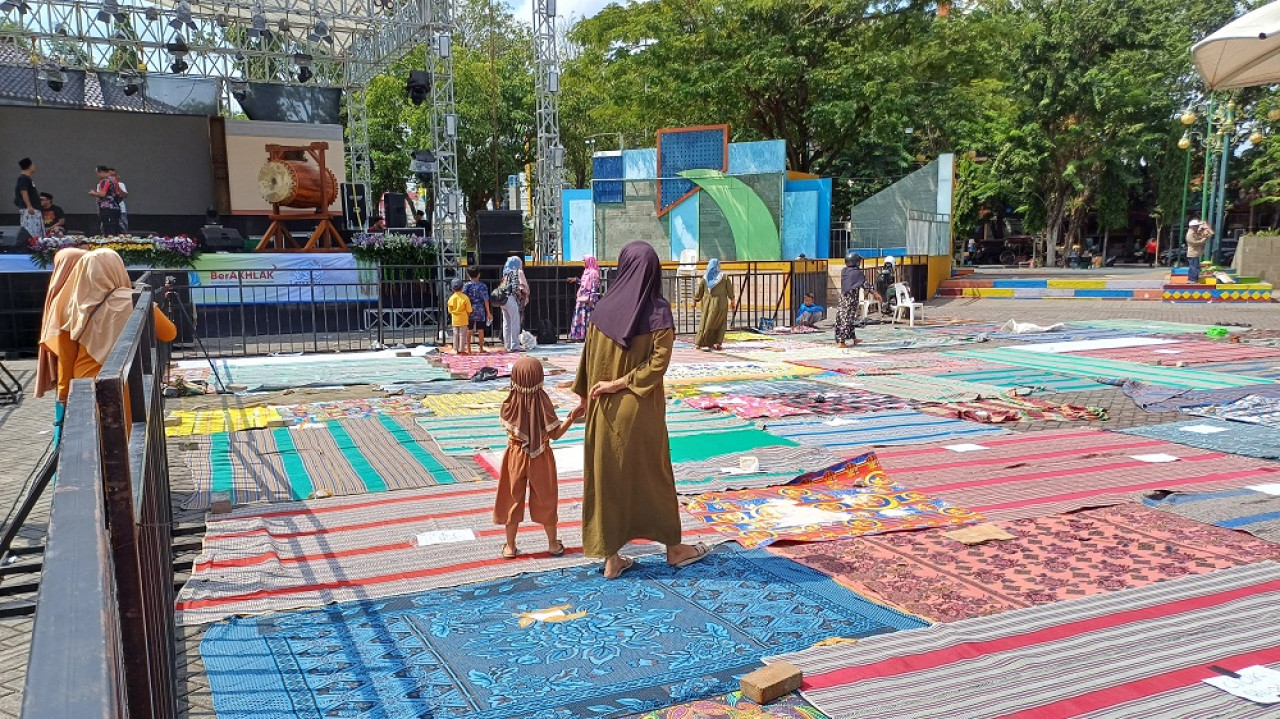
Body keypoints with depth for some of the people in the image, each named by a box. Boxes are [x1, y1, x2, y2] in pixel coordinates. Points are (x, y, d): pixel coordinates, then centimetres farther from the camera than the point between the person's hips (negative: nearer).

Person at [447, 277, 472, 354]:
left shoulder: (451, 298, -3)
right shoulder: (465, 297, -12)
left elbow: (450, 311, 4)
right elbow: (468, 310, -8)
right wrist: (467, 316, 10)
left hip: (454, 319, 3)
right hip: (463, 319, -3)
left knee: (455, 334, 11)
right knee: (462, 335, 3)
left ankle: (456, 350, 15)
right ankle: (462, 350, 3)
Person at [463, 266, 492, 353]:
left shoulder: (466, 286, -4)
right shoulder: (483, 286, -6)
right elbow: (486, 300, -6)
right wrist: (488, 312, 0)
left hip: (469, 311, 1)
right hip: (480, 311, -1)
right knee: (480, 330, 6)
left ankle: (468, 348, 11)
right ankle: (481, 348, 11)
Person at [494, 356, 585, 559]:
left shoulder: (509, 405, -15)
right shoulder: (543, 403, -20)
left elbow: (509, 428, 2)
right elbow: (555, 434, -16)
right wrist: (572, 418, -11)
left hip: (516, 456, 1)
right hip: (540, 458, -1)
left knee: (513, 498, 13)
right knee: (545, 499, 14)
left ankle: (510, 546, 20)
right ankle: (553, 544, 25)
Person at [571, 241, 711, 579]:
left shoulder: (604, 307, -3)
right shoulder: (658, 311, -10)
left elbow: (588, 357, 2)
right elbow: (659, 362, -18)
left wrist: (586, 393, 13)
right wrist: (620, 384, -12)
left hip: (604, 409, 2)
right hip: (641, 409, -2)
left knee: (607, 476, 9)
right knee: (652, 472, 12)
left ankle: (611, 558, 15)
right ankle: (673, 548, 27)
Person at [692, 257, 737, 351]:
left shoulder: (704, 278, 1)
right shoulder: (724, 277, -4)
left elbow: (699, 292, 6)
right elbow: (730, 291, -1)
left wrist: (695, 301, 20)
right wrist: (733, 301, 10)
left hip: (708, 303, 2)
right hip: (720, 302, -2)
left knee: (706, 322, 10)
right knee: (720, 324, 9)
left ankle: (699, 343, 10)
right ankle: (717, 343, 3)